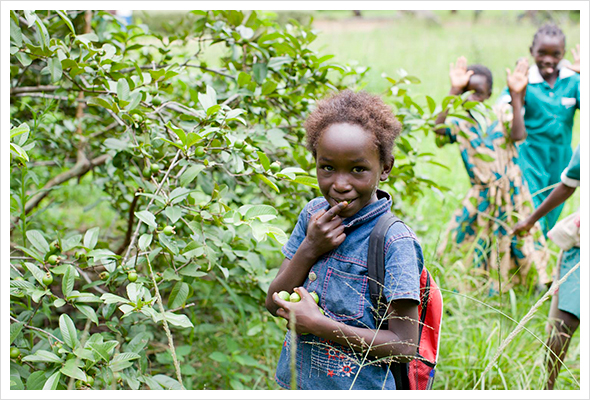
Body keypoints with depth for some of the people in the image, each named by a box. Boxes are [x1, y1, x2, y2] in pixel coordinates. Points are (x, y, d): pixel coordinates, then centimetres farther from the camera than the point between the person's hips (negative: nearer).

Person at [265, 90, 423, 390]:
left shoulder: (394, 242, -19)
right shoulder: (313, 214, -2)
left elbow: (405, 347, -20)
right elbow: (274, 305, -2)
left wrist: (319, 325, -22)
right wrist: (309, 250, -17)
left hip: (357, 386, -5)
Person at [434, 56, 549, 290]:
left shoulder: (501, 115, 2)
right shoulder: (459, 123, -1)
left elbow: (518, 134, -18)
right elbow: (439, 128, -25)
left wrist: (516, 96, -20)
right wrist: (454, 91, -28)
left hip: (512, 192, 0)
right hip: (481, 197, 0)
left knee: (519, 243, 6)